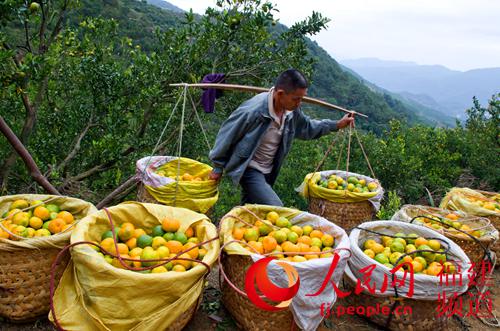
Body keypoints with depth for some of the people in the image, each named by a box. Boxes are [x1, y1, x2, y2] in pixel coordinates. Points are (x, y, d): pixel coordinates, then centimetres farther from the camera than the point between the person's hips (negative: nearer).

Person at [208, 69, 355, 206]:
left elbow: (306, 127, 13)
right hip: (248, 169, -7)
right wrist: (218, 167, -7)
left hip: (268, 171, 7)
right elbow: (227, 135, -17)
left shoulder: (292, 110, -9)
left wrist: (337, 125, 6)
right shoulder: (253, 110, -30)